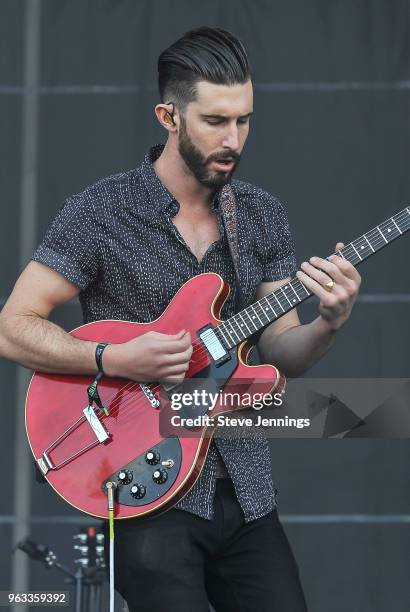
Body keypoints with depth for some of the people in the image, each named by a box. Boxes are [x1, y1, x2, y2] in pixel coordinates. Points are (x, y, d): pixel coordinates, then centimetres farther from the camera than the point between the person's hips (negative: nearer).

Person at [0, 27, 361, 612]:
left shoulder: (263, 216, 8)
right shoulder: (101, 212, -7)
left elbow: (280, 353, 7)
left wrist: (327, 323, -14)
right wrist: (116, 359, -20)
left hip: (246, 491, 5)